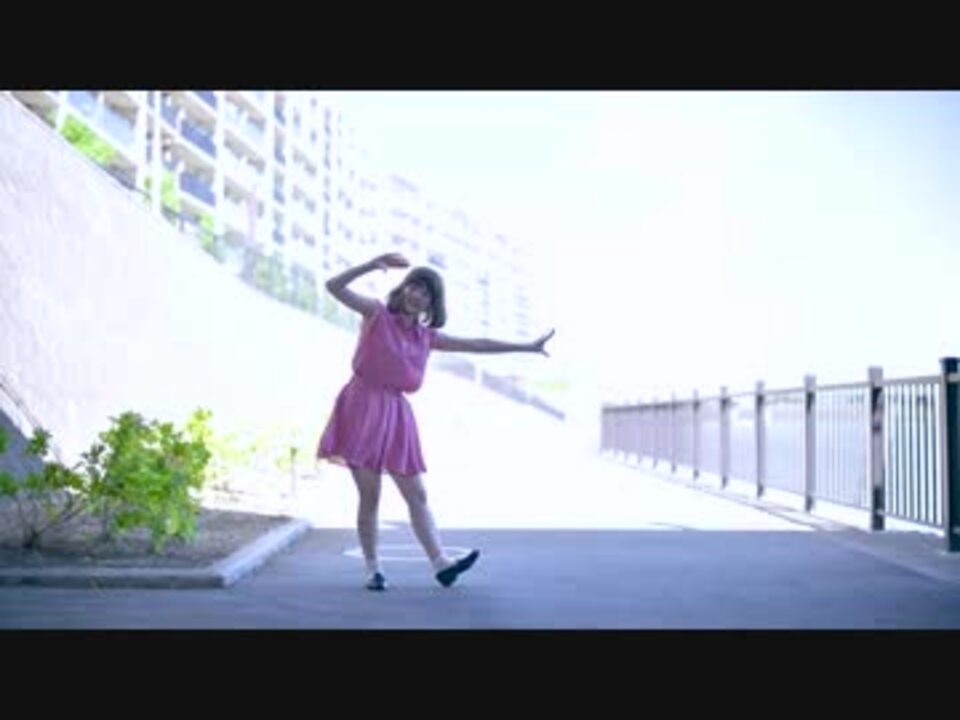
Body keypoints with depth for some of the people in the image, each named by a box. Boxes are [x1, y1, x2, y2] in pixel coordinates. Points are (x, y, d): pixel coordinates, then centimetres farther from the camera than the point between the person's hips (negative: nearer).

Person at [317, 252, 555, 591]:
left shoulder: (427, 337, 12)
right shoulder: (377, 313, 0)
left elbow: (477, 344, 14)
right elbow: (334, 287, -11)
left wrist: (527, 346, 14)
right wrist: (373, 264, -22)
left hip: (396, 413, 5)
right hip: (363, 407, -5)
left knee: (417, 495, 2)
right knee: (370, 495, -3)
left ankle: (441, 563, 0)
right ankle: (373, 569, 6)